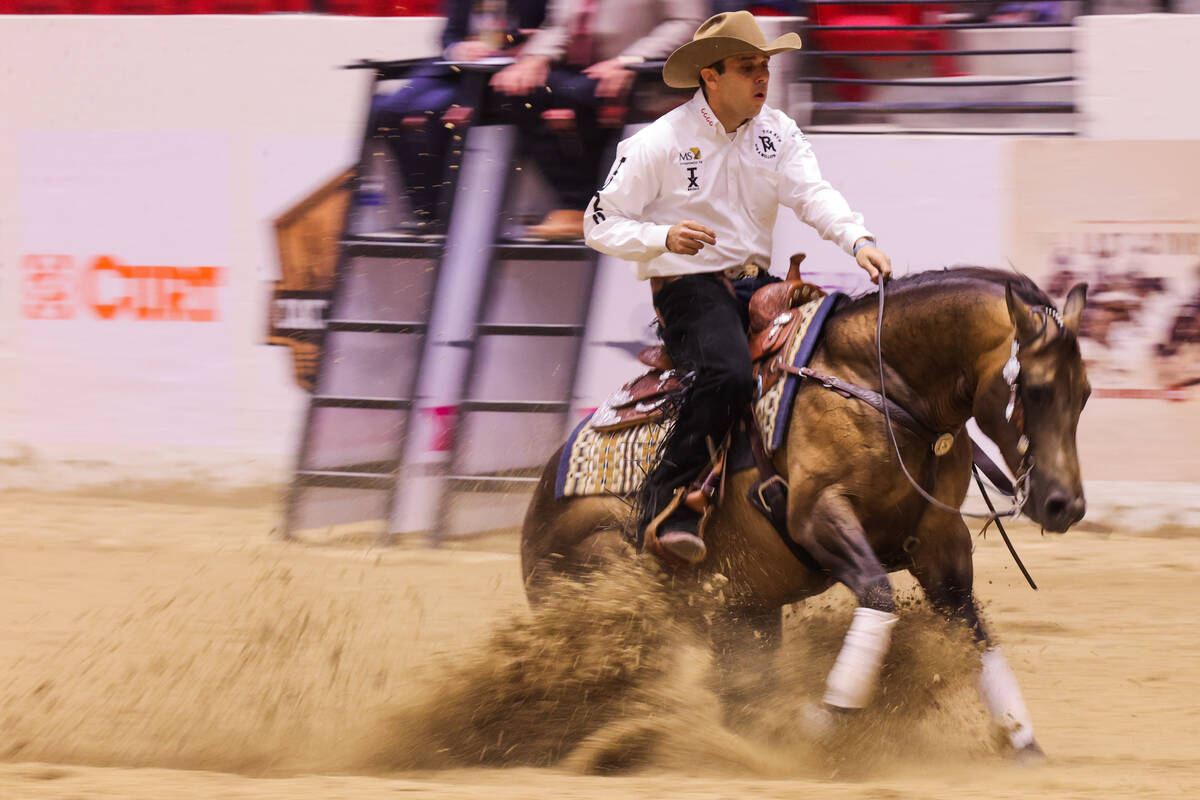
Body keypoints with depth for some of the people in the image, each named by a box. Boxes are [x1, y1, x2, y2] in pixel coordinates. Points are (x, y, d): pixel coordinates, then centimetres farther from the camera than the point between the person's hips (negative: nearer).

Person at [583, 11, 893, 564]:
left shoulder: (777, 133, 7)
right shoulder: (658, 144, -7)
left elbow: (813, 195, -8)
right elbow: (601, 225, -4)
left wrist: (857, 239, -28)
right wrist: (664, 238, -24)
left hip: (757, 284, 6)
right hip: (688, 286, -6)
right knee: (728, 372, -35)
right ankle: (666, 502, -27)